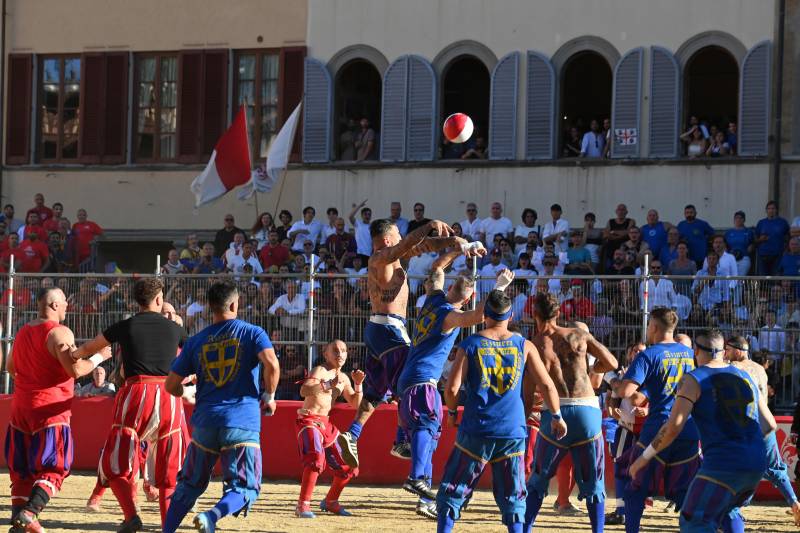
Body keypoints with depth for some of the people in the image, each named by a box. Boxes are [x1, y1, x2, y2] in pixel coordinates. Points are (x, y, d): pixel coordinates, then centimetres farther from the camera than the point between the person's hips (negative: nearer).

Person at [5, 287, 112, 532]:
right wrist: (99, 357, -5)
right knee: (53, 469, -3)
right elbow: (76, 369, -21)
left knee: (21, 470, 13)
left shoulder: (22, 332, 13)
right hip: (50, 409, -7)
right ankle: (29, 513, -21)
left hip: (20, 408, 7)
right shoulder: (59, 333, -12)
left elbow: (11, 367, 26)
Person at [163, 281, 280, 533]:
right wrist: (269, 396, 1)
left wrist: (188, 393, 32)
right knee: (244, 489, 1)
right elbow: (271, 364, -15)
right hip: (243, 423, -3)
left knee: (189, 484, 19)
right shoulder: (252, 333, 2)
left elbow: (171, 385, 10)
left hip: (205, 422, 3)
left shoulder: (196, 341, 11)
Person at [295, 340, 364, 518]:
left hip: (325, 423, 8)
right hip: (308, 419, -8)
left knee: (348, 466, 11)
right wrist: (328, 385, -44)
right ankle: (303, 506, -28)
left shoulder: (343, 377, 14)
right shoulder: (320, 371, -11)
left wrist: (358, 384, 1)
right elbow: (304, 391, -29)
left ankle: (330, 502, 33)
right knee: (316, 459, -31)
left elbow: (355, 404, 17)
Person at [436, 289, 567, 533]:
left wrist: (452, 412, 13)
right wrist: (557, 417, 17)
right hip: (513, 433, 1)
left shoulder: (469, 345, 0)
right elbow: (547, 386, 3)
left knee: (451, 493, 9)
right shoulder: (524, 346, 4)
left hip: (475, 432, -1)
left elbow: (452, 387, -6)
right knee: (512, 500, 9)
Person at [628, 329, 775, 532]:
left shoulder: (693, 379, -2)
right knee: (727, 511, 29)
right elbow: (769, 424, 20)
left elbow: (673, 427, -11)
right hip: (756, 465, 7)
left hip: (723, 464, -7)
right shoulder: (745, 377, 17)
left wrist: (644, 458, -2)